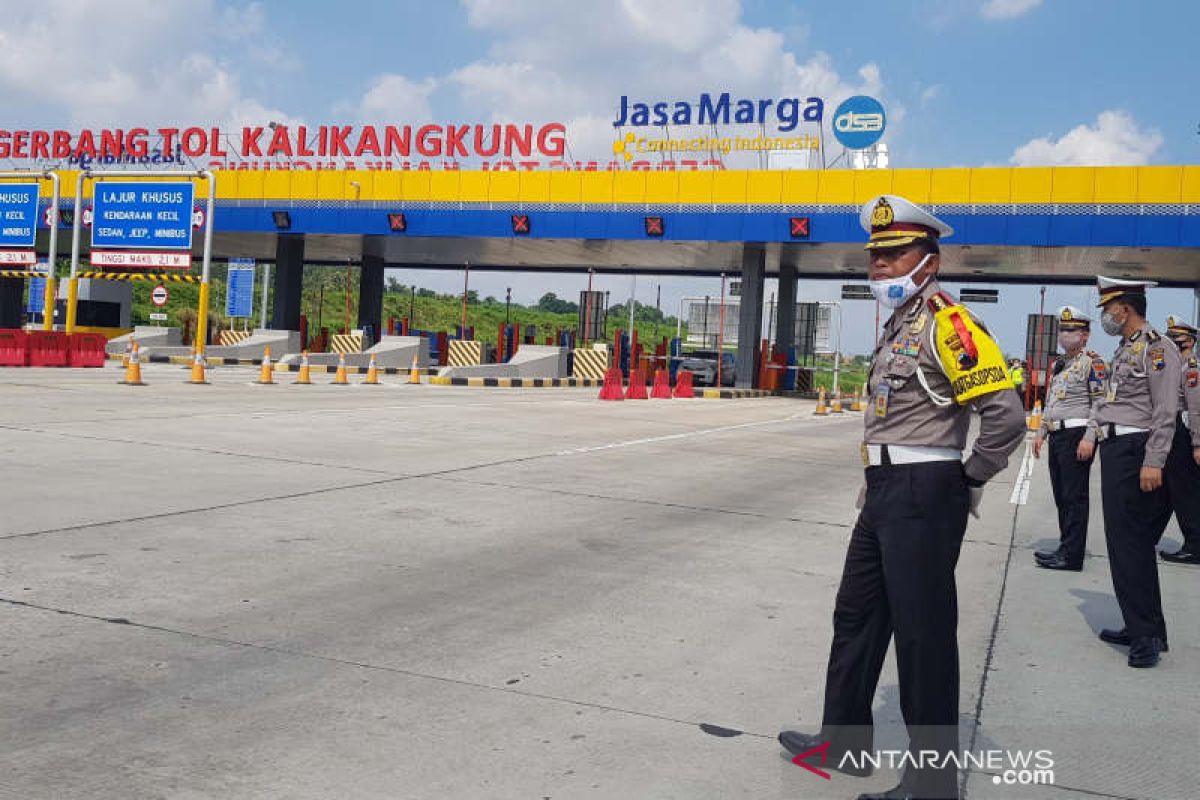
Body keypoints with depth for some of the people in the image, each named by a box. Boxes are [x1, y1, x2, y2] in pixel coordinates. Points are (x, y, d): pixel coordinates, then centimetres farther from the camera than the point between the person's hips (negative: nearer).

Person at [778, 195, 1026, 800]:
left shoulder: (946, 324, -14)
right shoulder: (896, 328, 16)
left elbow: (1006, 414, -21)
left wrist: (968, 481, -11)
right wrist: (881, 481, 15)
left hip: (923, 496, -10)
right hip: (884, 492, 10)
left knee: (923, 636, -3)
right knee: (856, 615, 18)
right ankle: (843, 740, 33)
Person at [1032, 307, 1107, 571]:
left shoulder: (1091, 362, -9)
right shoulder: (1059, 363, 18)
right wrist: (1041, 433, 20)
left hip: (1076, 435, -9)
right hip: (1057, 436, 9)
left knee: (1074, 497, -5)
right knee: (1061, 496, 13)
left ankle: (1072, 555, -1)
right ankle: (1065, 547, 22)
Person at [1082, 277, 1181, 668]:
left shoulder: (1157, 347, -11)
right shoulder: (1123, 350, 17)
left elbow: (1165, 411, -17)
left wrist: (1153, 462, -21)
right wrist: (1091, 435, 10)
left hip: (1134, 452, -9)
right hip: (1114, 449, 9)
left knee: (1130, 543, -9)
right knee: (1126, 542, 12)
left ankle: (1147, 635, -3)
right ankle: (1142, 627, 20)